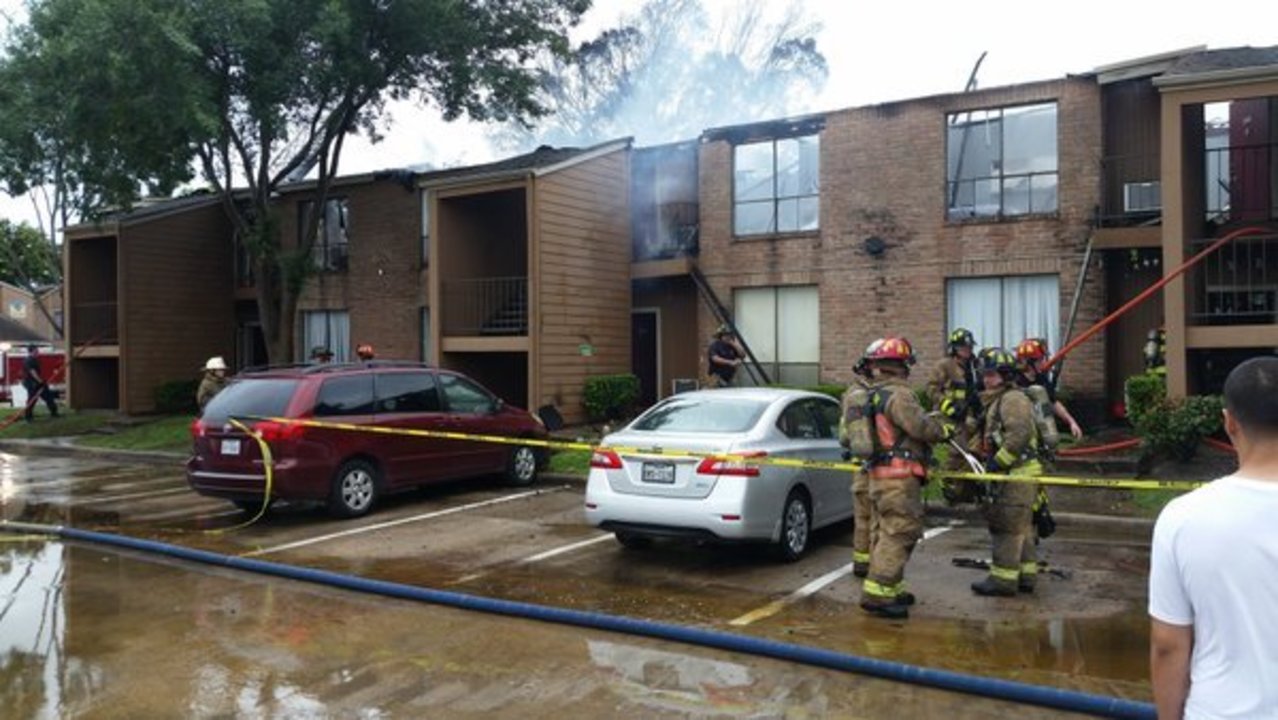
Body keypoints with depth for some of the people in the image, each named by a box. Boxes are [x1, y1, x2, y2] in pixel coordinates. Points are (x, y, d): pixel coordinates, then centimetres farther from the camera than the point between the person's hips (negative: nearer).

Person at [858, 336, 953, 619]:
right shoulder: (898, 394, -14)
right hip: (899, 477, -10)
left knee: (890, 532, 18)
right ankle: (877, 593, -11)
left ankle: (891, 588, 26)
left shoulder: (877, 394, 16)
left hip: (880, 476, 10)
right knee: (900, 533, -9)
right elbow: (920, 426, -20)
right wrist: (944, 430, -1)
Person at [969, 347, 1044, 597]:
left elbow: (1019, 434, -25)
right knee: (1021, 526, 16)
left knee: (1007, 525, -6)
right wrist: (990, 462, 14)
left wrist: (998, 462, -22)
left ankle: (1003, 579, -1)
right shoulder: (996, 401, 20)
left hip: (1018, 473, -11)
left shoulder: (1013, 399, -14)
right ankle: (1026, 575, 25)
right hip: (1012, 473, 11)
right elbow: (992, 438, 23)